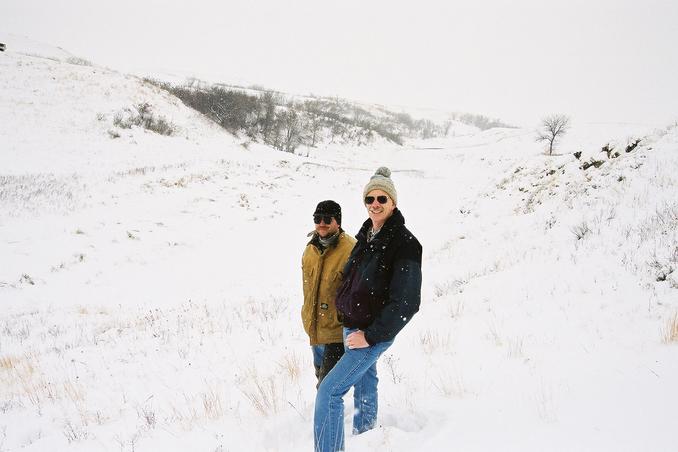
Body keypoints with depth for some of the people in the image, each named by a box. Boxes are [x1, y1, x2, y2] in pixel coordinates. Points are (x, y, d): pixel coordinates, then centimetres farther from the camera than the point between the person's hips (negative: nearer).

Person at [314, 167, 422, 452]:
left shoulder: (404, 244, -19)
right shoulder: (366, 235, 5)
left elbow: (406, 303, -22)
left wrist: (371, 335, -21)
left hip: (375, 334, -8)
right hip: (351, 327, 8)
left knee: (329, 391, -14)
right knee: (364, 384, 25)